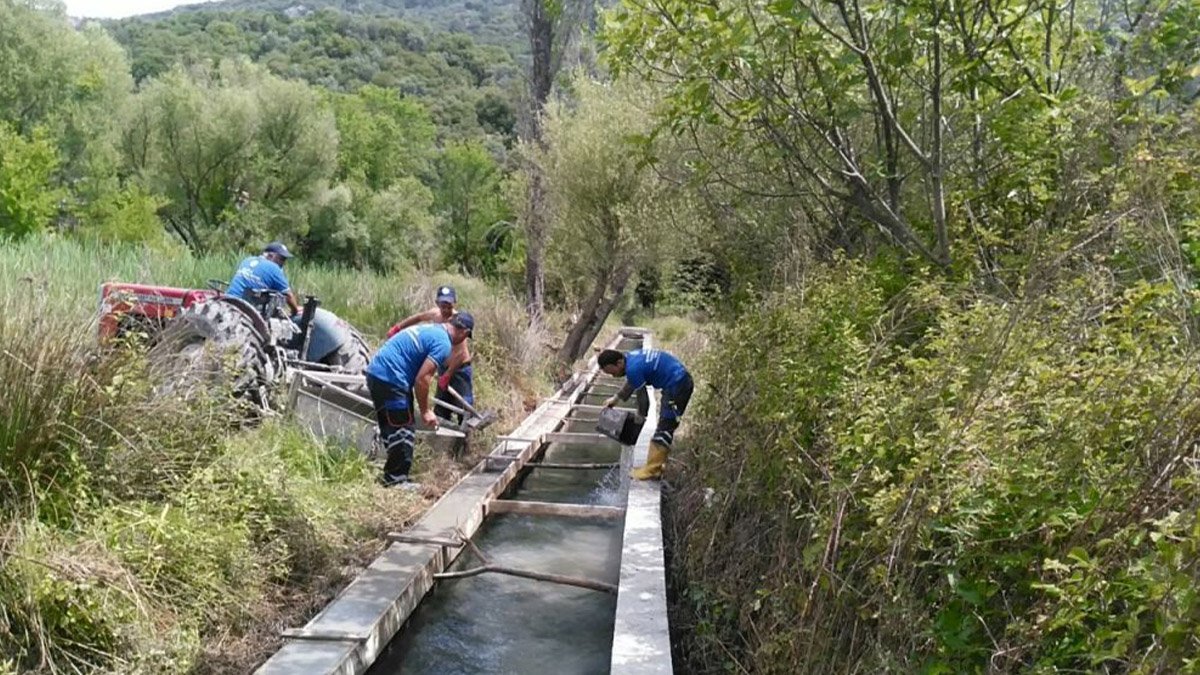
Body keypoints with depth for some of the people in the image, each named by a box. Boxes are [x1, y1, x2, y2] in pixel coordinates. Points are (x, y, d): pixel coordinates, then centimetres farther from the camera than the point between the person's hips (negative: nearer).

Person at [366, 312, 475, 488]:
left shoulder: (430, 329, 19)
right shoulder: (443, 343, -11)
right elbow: (422, 379, -17)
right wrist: (425, 411, -6)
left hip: (375, 372, 10)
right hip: (390, 379, -10)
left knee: (389, 427, 18)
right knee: (402, 430, -2)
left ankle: (392, 475, 26)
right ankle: (396, 478, 5)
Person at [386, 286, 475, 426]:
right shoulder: (435, 314, 0)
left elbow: (460, 353, -26)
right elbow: (418, 317, 23)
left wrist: (447, 375, -24)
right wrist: (398, 328, 22)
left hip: (460, 370, -8)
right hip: (445, 369, 8)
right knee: (440, 410, 12)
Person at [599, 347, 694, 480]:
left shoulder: (634, 368, -23)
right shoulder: (630, 358, 6)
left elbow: (643, 398, -13)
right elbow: (631, 383, 26)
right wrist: (616, 398, 31)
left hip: (677, 386, -11)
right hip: (682, 381, 11)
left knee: (664, 428, -7)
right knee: (665, 427, 16)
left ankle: (652, 470, -3)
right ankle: (657, 465, 23)